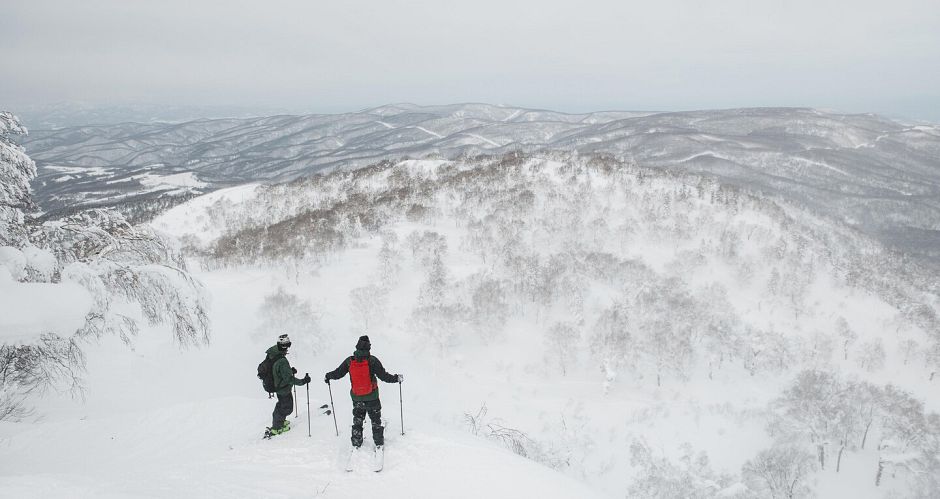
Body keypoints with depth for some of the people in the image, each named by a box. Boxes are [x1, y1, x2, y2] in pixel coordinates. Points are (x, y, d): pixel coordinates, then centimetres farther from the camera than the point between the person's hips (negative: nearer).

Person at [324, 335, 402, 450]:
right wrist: (396, 378, 0)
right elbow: (383, 376, -14)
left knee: (357, 420, 19)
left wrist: (328, 376, 22)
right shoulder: (372, 360, -15)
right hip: (372, 397, -2)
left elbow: (338, 373, 2)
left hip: (356, 397, 2)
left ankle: (356, 444, 22)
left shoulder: (349, 361, -7)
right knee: (376, 420, 14)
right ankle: (379, 443, 17)